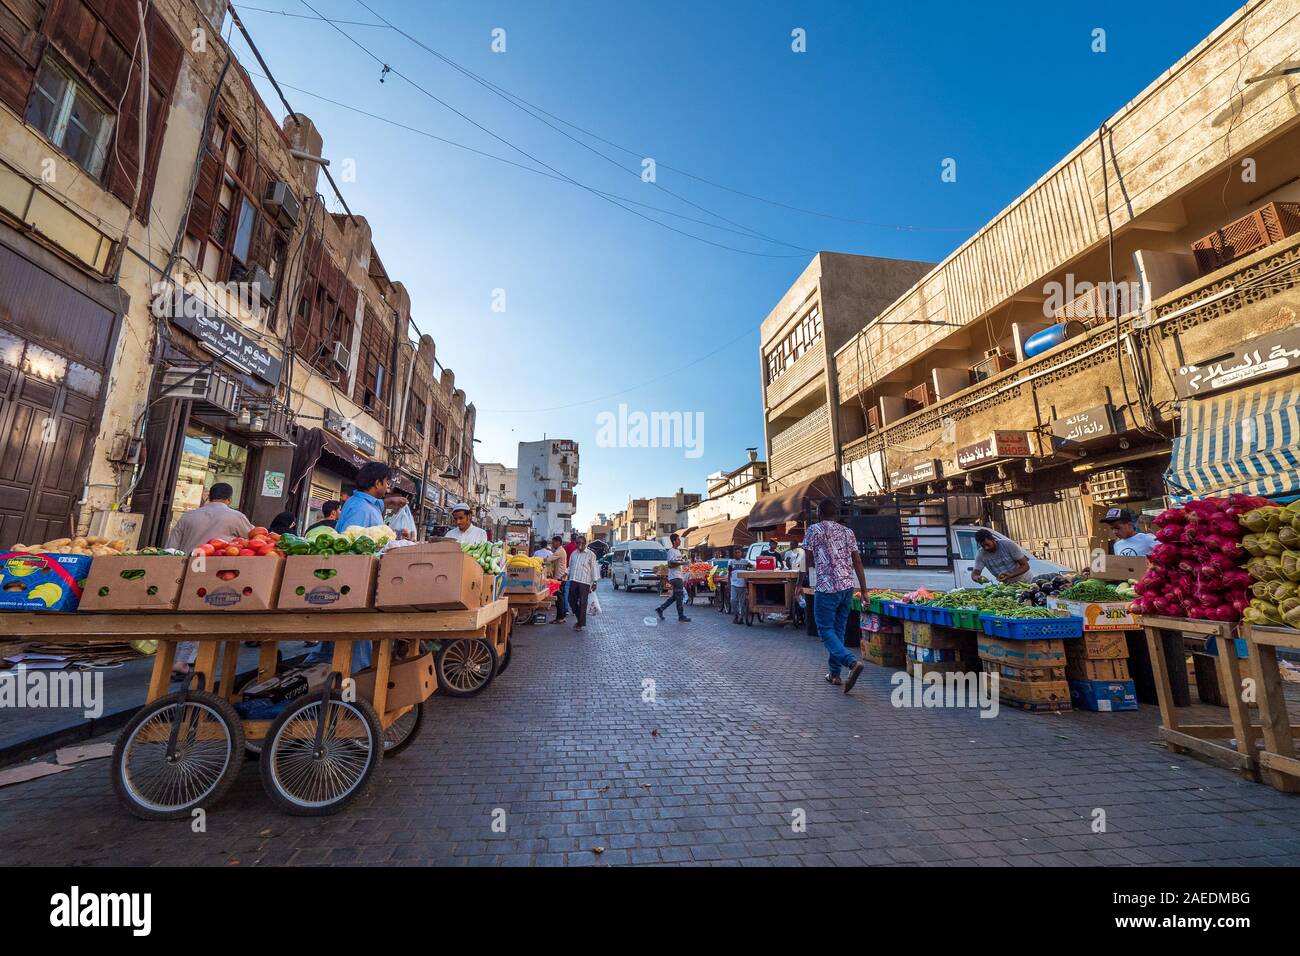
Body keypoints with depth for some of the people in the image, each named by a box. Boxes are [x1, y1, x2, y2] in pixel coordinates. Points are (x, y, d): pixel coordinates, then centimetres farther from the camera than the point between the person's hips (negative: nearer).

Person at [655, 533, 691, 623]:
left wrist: (683, 579, 21)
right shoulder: (671, 551, -12)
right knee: (679, 597, -6)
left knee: (675, 596, 12)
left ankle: (660, 609, 18)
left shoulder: (678, 551, 18)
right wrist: (680, 563, -24)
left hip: (679, 577, 10)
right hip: (675, 577, -10)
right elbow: (670, 565, -19)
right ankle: (681, 616, 1)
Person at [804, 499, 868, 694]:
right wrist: (864, 591, 12)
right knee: (838, 630, 15)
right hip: (848, 588, 6)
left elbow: (808, 561, -3)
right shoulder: (848, 532, 12)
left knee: (826, 631, 2)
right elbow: (858, 563, 9)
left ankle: (853, 662, -18)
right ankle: (834, 673, 22)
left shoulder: (814, 530, -3)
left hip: (826, 589, -6)